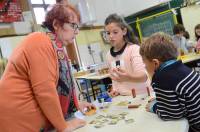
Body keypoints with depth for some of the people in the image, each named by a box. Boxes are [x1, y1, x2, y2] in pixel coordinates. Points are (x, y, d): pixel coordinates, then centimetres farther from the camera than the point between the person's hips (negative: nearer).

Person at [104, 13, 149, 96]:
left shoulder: (134, 49, -12)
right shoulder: (109, 55, 5)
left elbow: (144, 76, -23)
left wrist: (128, 77, -40)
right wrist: (115, 90, 1)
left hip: (140, 95, -4)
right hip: (122, 97, 4)